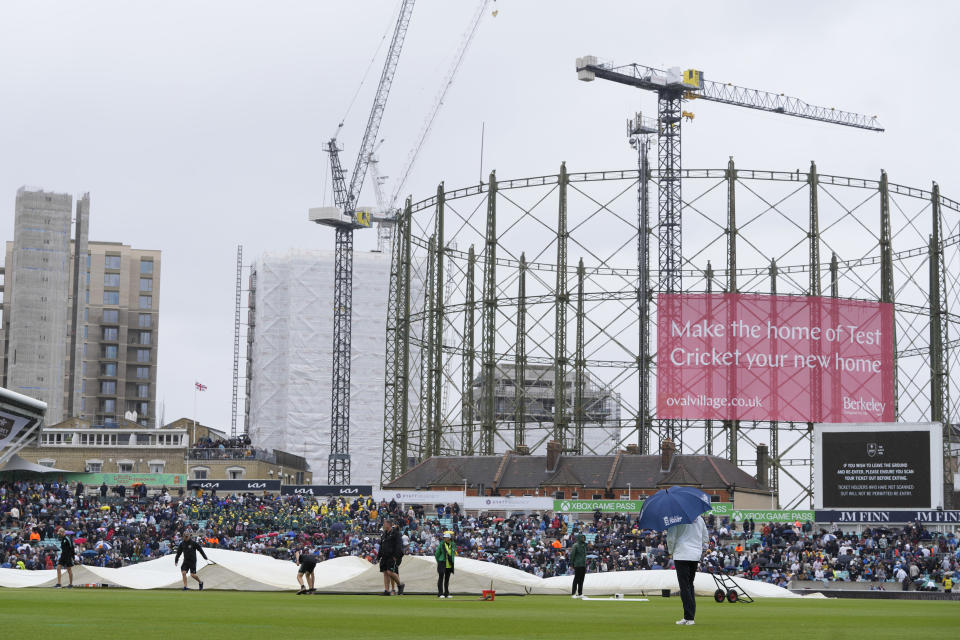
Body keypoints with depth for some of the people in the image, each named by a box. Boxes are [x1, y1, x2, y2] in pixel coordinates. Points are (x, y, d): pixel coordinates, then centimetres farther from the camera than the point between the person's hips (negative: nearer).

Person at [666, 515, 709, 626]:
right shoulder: (699, 519, 9)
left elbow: (670, 538, -10)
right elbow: (706, 538, 16)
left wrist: (671, 550, 7)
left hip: (681, 556, -6)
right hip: (696, 556, 6)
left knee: (684, 586, -4)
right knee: (690, 585, 16)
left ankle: (688, 617, -10)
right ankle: (690, 615, 14)